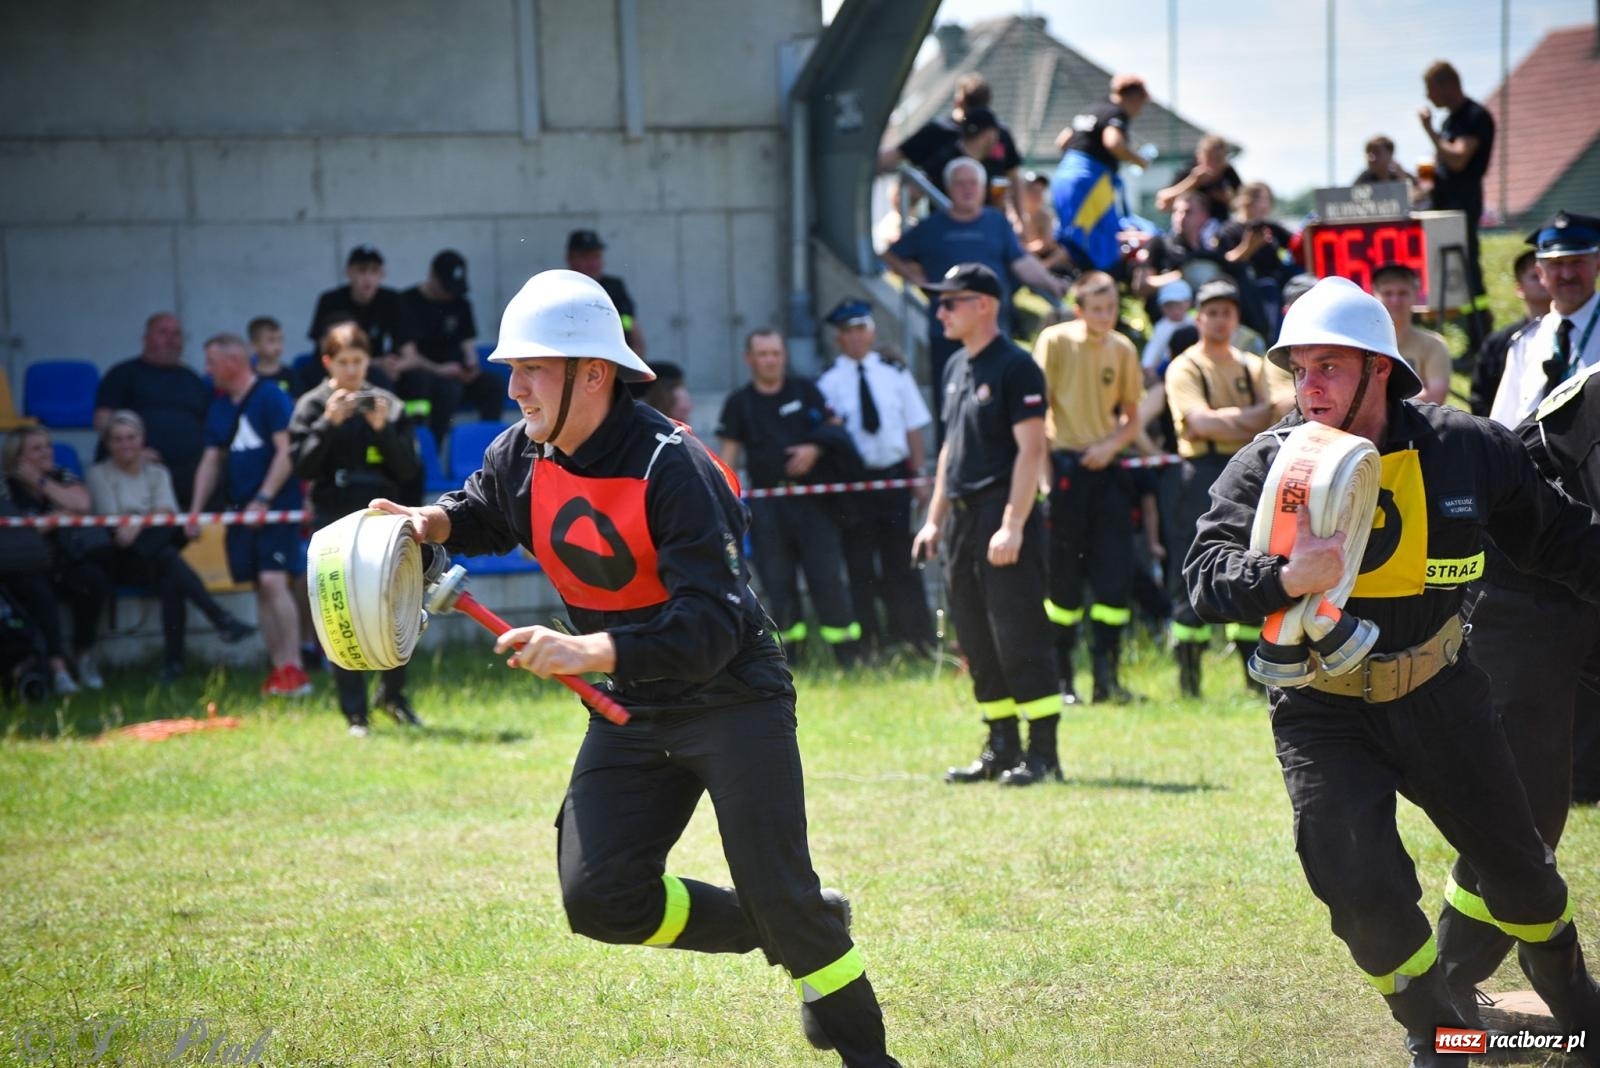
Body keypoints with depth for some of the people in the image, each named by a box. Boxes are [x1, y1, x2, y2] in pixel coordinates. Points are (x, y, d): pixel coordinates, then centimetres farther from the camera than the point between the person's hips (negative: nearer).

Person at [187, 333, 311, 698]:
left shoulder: (271, 398, -8)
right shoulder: (220, 408, 14)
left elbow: (286, 452, -14)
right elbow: (211, 461, 17)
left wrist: (263, 499, -19)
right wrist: (195, 510, 8)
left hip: (276, 505, -7)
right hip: (242, 510, 7)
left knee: (273, 580, -16)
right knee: (261, 588, 6)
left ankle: (294, 669, -16)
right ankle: (279, 669, 9)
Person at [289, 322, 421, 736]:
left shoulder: (388, 404, 6)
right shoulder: (312, 406, 2)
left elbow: (409, 469, 3)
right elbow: (302, 467, -6)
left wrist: (384, 429, -11)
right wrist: (329, 423, -15)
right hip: (335, 523, -1)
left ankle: (392, 693, 22)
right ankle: (354, 713, 4)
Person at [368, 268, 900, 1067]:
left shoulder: (672, 469, -26)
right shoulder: (522, 457, -5)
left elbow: (711, 626, -33)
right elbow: (482, 513, 19)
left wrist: (589, 652, -46)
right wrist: (434, 522, -5)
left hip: (732, 698, -7)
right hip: (630, 715, 7)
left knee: (781, 899, -10)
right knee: (599, 896, -6)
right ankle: (789, 937, 14)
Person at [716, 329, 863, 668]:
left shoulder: (805, 390, 10)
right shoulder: (739, 402, 9)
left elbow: (834, 428, 10)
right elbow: (729, 453, 7)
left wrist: (815, 449, -9)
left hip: (812, 500, -1)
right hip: (766, 503, 1)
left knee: (826, 575, -5)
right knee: (777, 581, 1)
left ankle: (848, 652, -2)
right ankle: (789, 650, 8)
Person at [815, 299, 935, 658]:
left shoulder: (894, 373, 5)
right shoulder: (828, 382, -2)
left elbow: (913, 428, 7)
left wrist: (919, 477, 3)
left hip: (895, 476, 2)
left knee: (901, 561, 7)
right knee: (860, 565, 2)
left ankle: (920, 641, 13)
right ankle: (869, 642, 9)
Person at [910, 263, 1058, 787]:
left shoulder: (1015, 367, -10)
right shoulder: (956, 368, 16)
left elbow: (1031, 450, -16)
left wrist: (1012, 526, -21)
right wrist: (934, 519, 19)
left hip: (1004, 513, -9)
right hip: (963, 517, 9)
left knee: (1019, 638, -9)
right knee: (977, 644, 10)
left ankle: (1043, 752, -6)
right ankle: (1001, 749, 17)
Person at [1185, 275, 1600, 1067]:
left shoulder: (1465, 449, -7)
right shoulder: (1267, 466, -14)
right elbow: (1205, 574, -26)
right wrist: (1287, 579, -45)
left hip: (1439, 697, 2)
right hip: (1323, 714, -2)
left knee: (1516, 867, 14)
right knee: (1365, 894, -15)